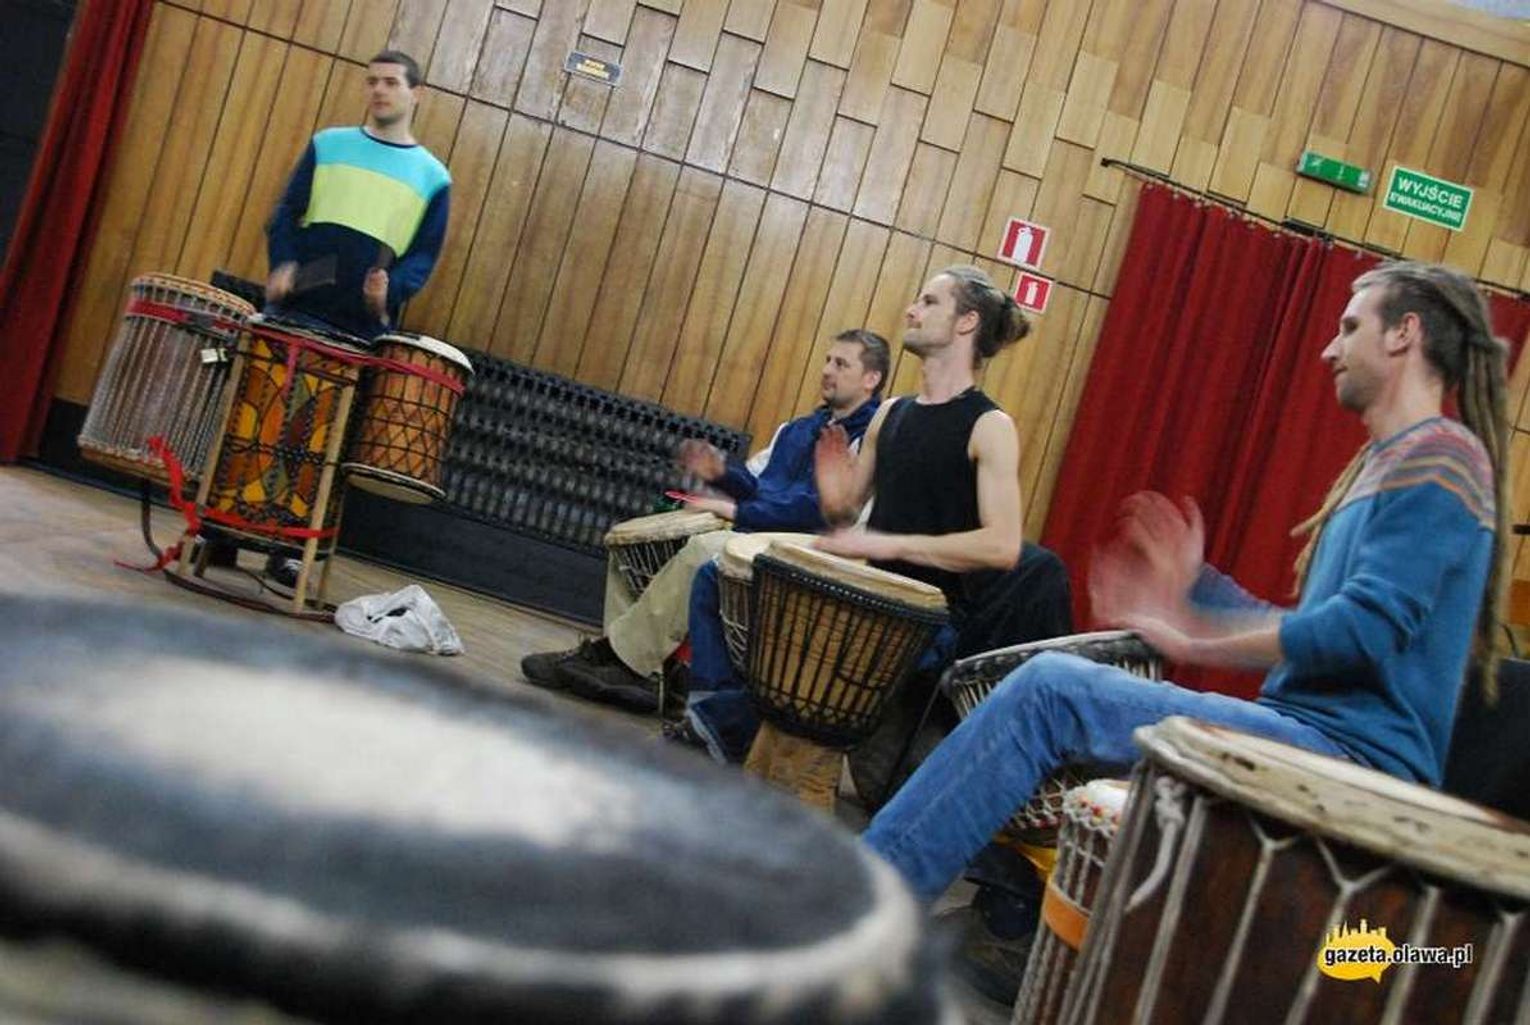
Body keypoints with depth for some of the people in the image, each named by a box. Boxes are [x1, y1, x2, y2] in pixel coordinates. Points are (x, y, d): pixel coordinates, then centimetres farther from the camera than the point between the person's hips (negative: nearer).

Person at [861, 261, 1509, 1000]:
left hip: (1353, 759, -10)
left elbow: (1368, 629, -21)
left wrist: (1197, 642, -13)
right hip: (1319, 736, 10)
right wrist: (1197, 589, 13)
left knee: (1050, 689, -20)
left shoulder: (1440, 455, -9)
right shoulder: (1385, 462, 23)